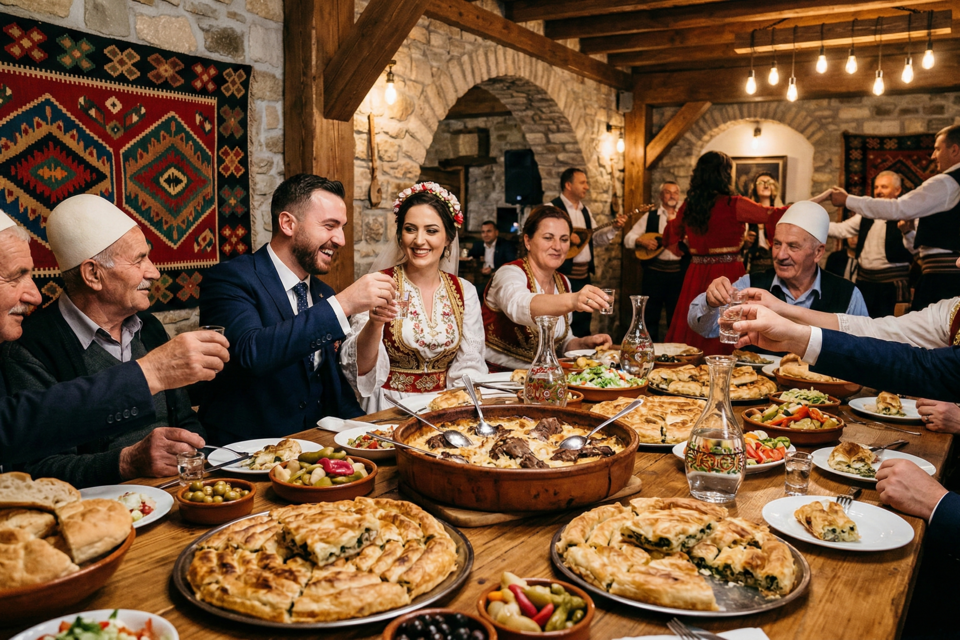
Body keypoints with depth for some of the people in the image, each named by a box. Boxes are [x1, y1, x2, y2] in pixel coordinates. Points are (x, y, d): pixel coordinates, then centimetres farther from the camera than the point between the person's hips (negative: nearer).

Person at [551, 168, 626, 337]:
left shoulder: (585, 211, 17)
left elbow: (595, 240, 19)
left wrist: (613, 228, 3)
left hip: (584, 275, 8)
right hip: (564, 274, -8)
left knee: (584, 321, 12)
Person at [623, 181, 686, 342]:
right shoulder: (650, 217, 8)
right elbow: (628, 238, 3)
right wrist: (642, 242, -14)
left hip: (678, 272, 1)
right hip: (654, 270, 0)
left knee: (676, 316, 6)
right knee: (651, 313, 5)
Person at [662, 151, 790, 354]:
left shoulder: (688, 206, 6)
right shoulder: (734, 205, -8)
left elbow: (671, 237, 20)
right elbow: (773, 215, -4)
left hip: (696, 276, 5)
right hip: (727, 275, -5)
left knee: (692, 335, 7)